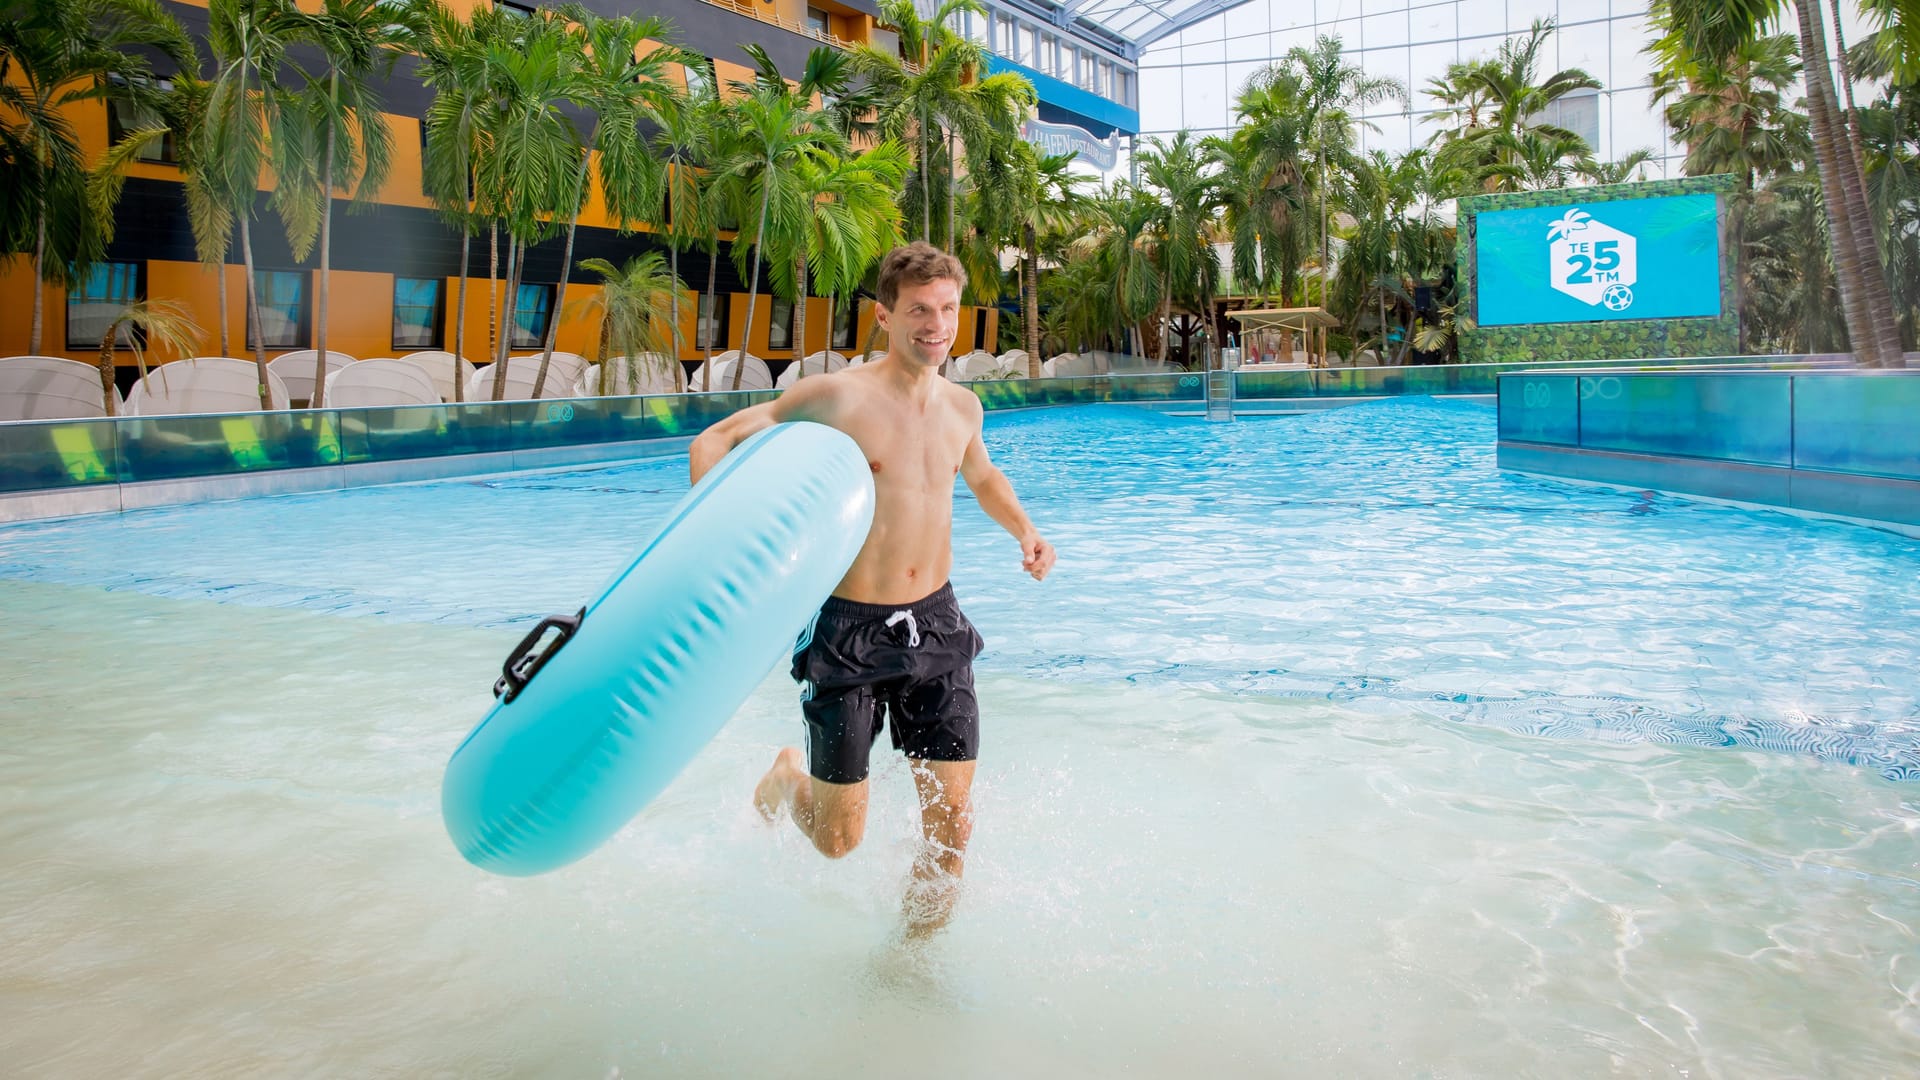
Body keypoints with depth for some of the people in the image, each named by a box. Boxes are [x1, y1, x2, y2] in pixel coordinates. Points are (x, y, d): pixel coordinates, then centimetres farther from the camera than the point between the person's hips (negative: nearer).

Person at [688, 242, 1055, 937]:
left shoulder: (962, 406, 6)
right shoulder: (839, 396, -12)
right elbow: (714, 442, -7)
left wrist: (1024, 529, 10)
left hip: (935, 624, 5)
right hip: (851, 628, -4)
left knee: (952, 821, 2)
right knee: (839, 840, 6)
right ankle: (790, 776, 41)